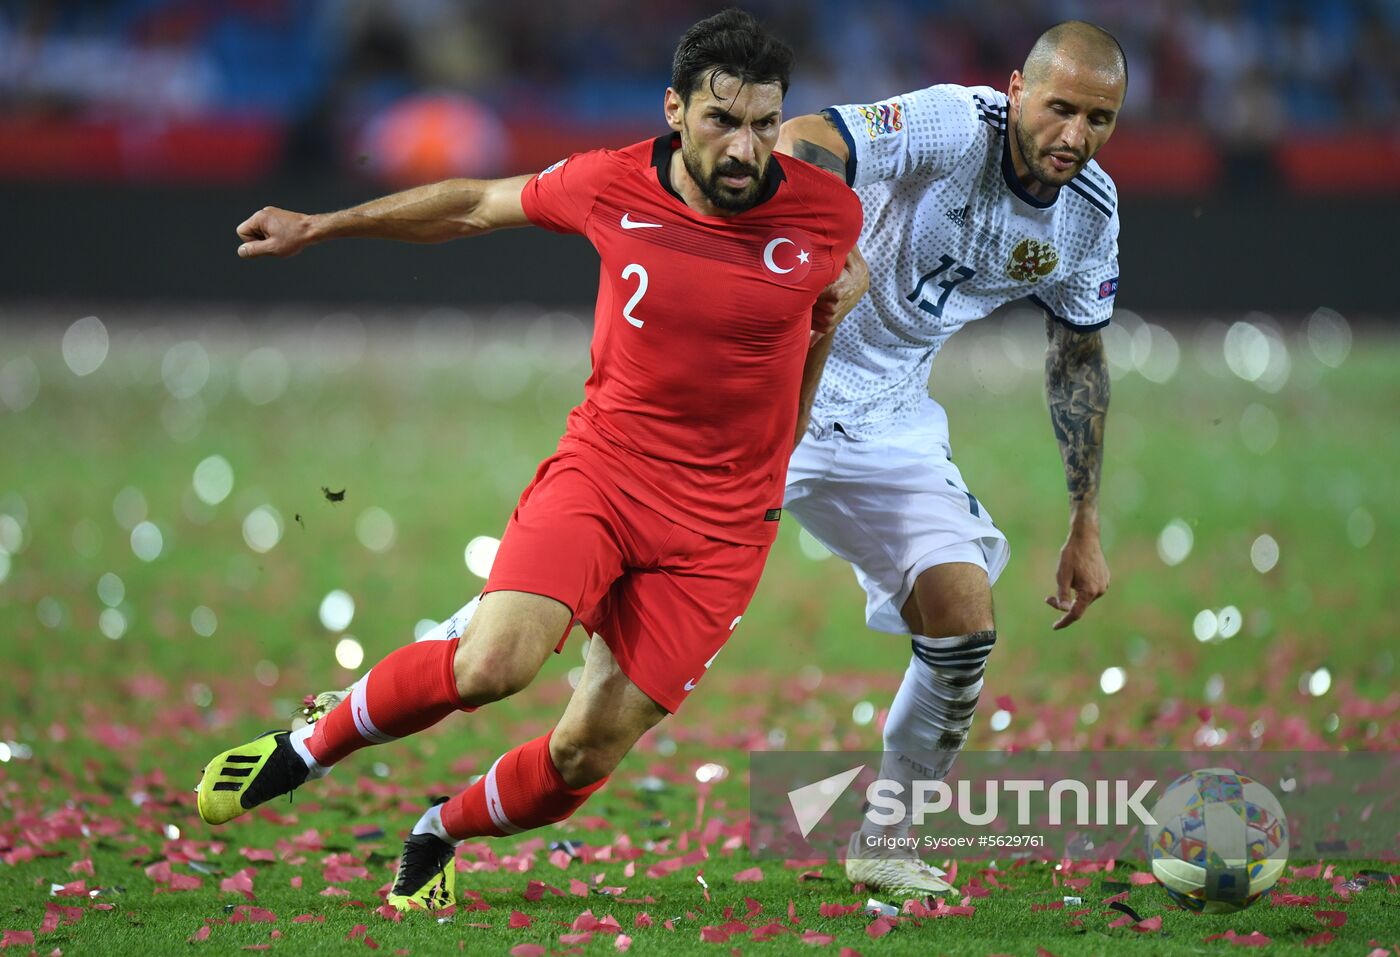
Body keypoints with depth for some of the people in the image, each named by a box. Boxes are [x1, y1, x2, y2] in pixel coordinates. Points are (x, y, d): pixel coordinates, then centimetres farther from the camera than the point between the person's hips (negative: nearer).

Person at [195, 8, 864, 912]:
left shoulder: (829, 213, -9)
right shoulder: (610, 186, -10)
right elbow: (478, 204, 10)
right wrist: (317, 226, 16)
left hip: (722, 525, 1)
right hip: (602, 465, -1)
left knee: (590, 751, -2)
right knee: (492, 663, -25)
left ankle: (441, 834, 29)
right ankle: (313, 745, 3)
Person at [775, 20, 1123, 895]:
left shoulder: (1091, 211, -1)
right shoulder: (953, 127, -22)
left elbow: (1079, 357, 13)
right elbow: (800, 145, -34)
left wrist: (1086, 527, 14)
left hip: (889, 420, 6)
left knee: (965, 627, -4)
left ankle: (881, 845, 13)